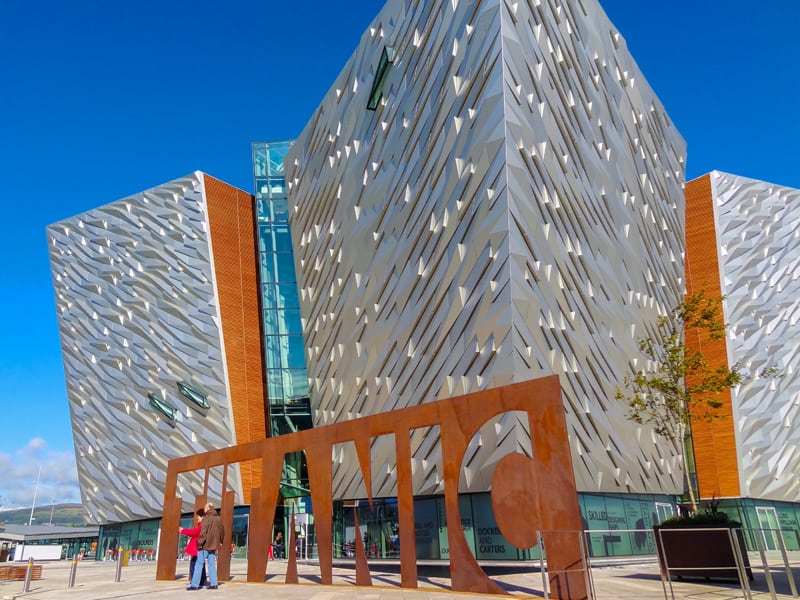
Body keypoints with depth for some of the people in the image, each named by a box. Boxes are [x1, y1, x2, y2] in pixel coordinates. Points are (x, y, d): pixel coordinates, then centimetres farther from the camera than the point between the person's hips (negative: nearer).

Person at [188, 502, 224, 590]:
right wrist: (220, 542, 30)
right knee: (212, 564, 9)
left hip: (205, 544, -7)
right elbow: (222, 531, 20)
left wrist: (200, 543, -12)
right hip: (213, 545, 7)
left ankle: (195, 584, -2)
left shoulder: (206, 518, -10)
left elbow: (203, 532, -18)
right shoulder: (218, 519, 12)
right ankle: (214, 584, 6)